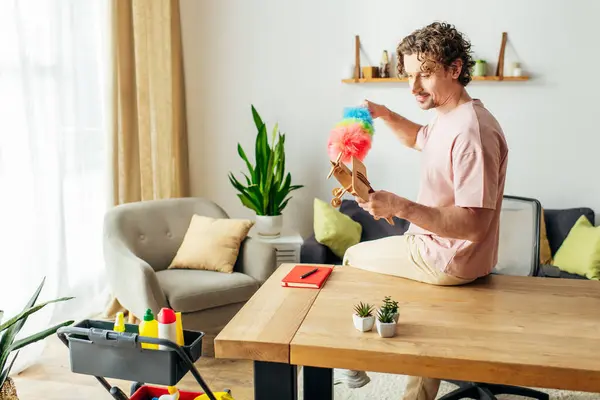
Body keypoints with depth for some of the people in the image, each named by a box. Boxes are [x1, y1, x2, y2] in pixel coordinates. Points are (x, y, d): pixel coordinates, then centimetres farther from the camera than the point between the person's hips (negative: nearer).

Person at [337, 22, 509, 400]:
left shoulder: (472, 131, -27)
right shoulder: (447, 117, 4)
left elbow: (472, 224, -30)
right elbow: (420, 138, 27)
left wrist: (399, 206, -37)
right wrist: (383, 114, 8)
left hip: (450, 259, -9)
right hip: (441, 247, 9)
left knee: (353, 258, 8)